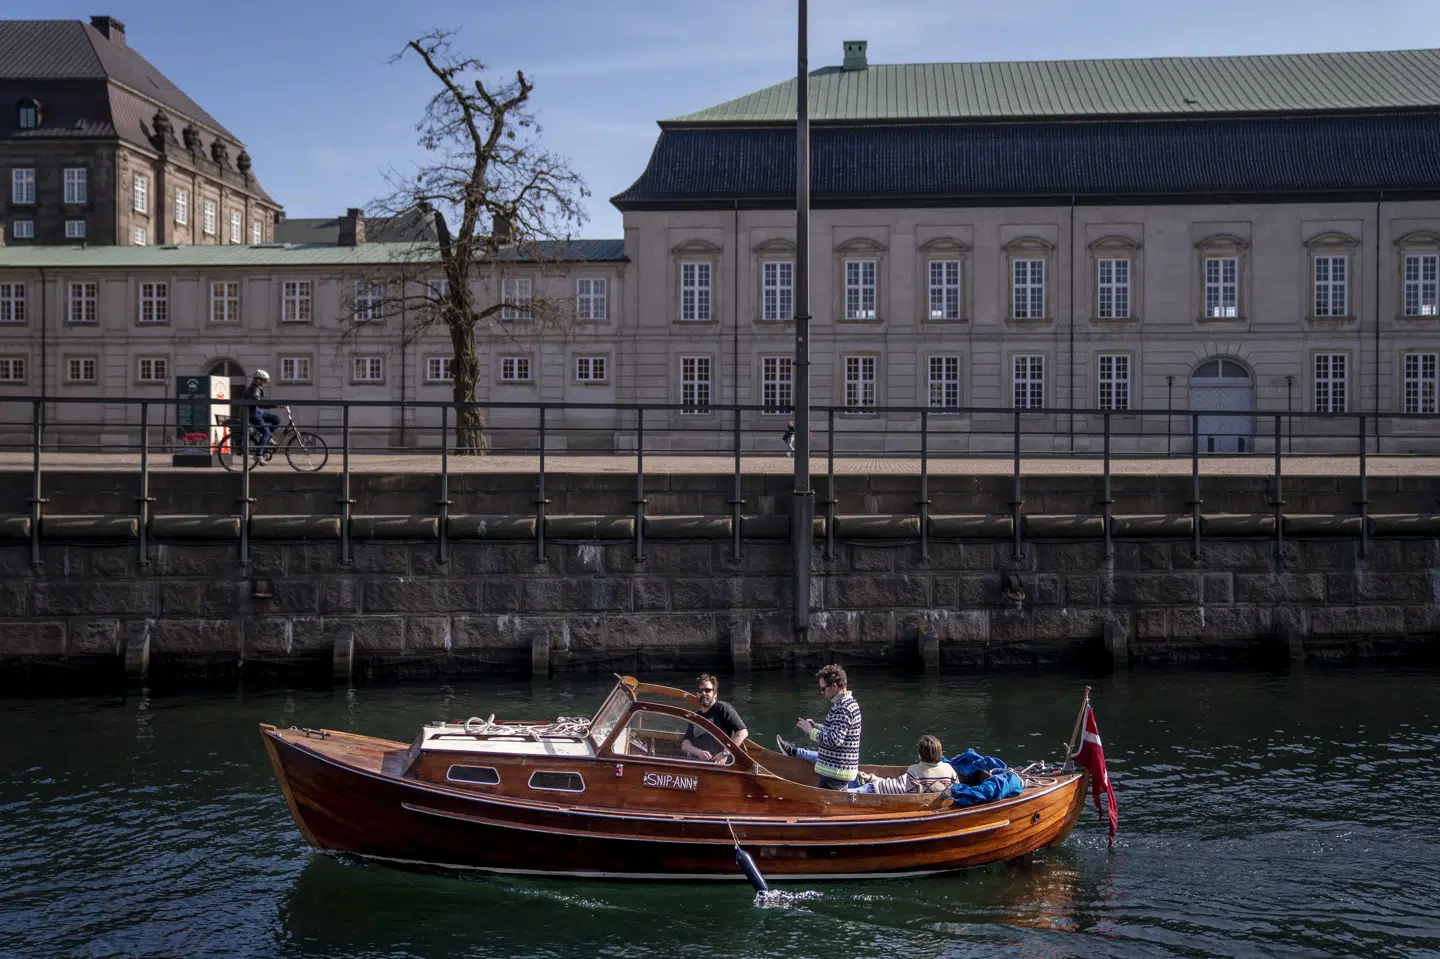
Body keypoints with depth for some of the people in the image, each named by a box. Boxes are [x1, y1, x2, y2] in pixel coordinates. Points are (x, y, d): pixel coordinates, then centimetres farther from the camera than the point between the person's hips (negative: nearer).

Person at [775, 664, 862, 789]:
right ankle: (794, 752, 61)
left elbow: (834, 740, -30)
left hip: (835, 773, -11)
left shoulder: (842, 709, -24)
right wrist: (816, 726, 8)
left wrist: (811, 731, -17)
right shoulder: (850, 702, 9)